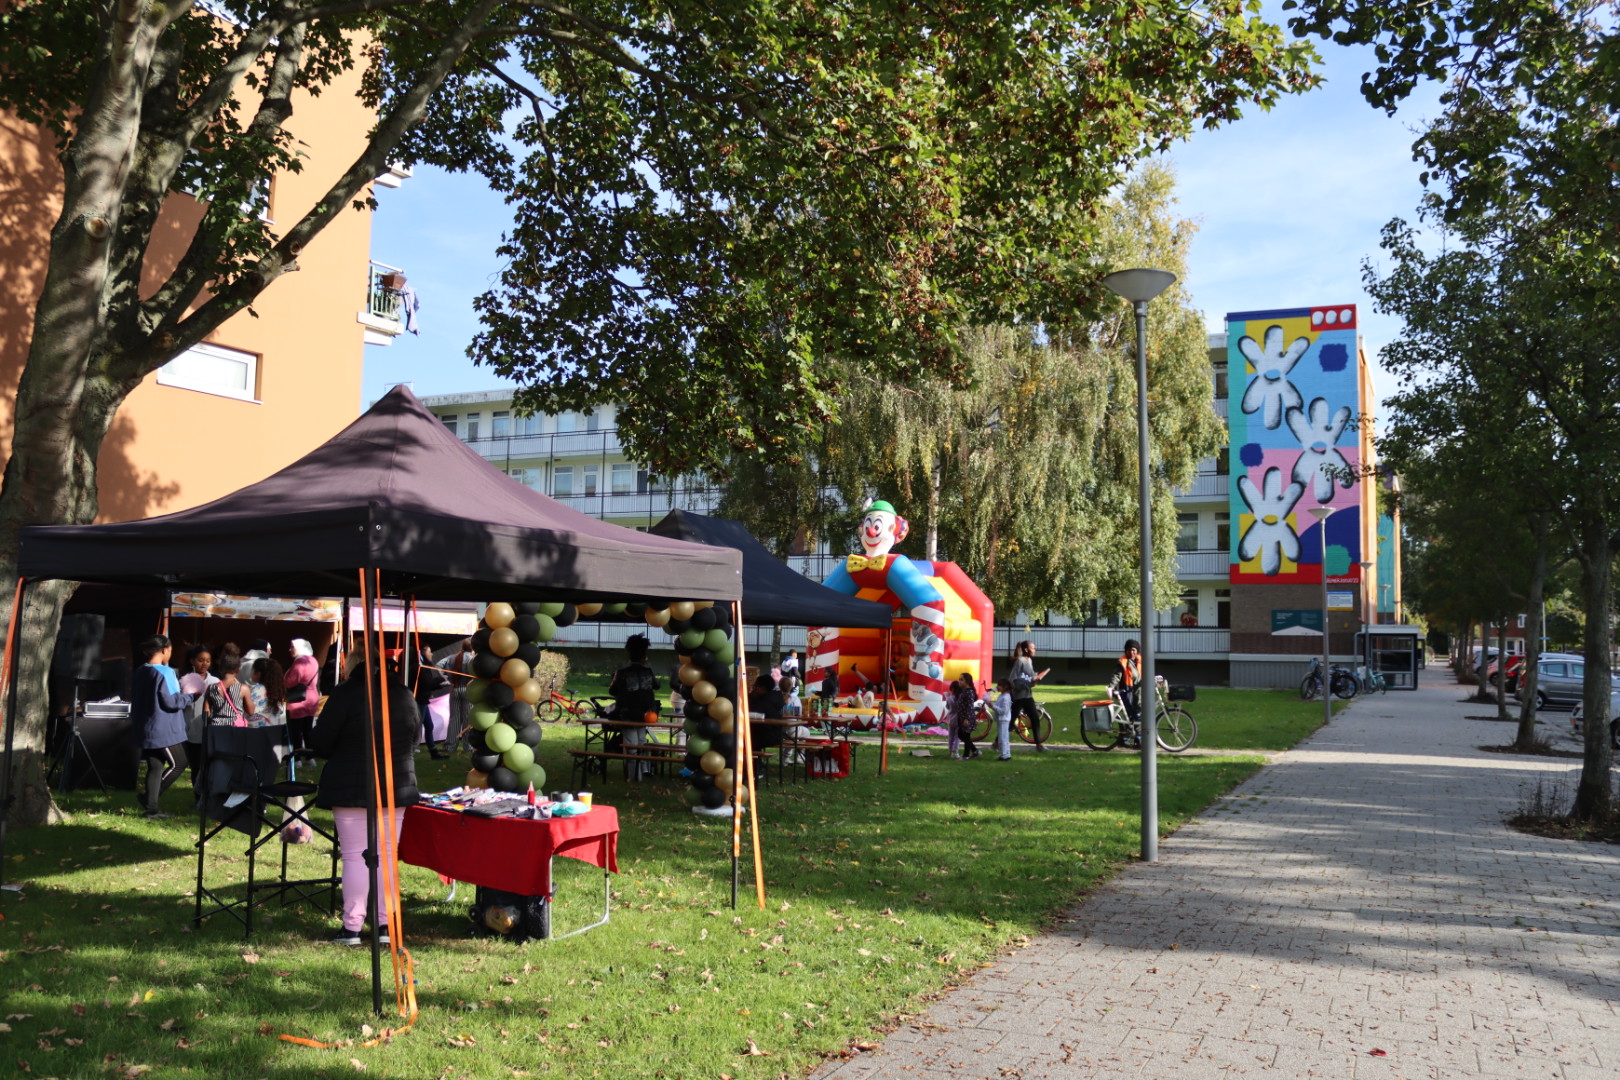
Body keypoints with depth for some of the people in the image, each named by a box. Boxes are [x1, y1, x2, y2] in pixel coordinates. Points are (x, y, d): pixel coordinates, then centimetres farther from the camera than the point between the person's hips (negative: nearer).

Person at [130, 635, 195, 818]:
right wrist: (188, 695, -3)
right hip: (165, 730, -8)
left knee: (155, 767, 10)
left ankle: (152, 807, 8)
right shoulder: (164, 672, -16)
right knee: (176, 765, 2)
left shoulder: (140, 672, 10)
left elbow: (135, 699, 18)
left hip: (146, 729, 8)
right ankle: (150, 801, -3)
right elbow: (170, 701, -18)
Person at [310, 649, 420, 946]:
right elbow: (413, 740, 12)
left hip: (352, 785, -4)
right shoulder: (404, 694, 5)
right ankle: (385, 924, 12)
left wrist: (345, 752, 11)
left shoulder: (346, 693, -10)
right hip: (397, 785, 4)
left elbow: (320, 741, -8)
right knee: (387, 854, 9)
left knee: (355, 857, 0)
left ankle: (352, 927, 3)